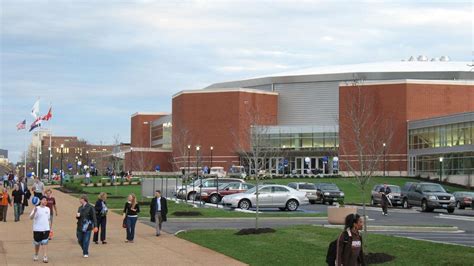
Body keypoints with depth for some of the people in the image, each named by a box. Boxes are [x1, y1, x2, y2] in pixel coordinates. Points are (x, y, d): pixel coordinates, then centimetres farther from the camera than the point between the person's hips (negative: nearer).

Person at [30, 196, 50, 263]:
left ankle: (45, 257, -10)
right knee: (37, 244, 10)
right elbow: (31, 217, -17)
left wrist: (50, 228, 16)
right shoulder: (37, 208, -7)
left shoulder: (47, 209, 9)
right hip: (37, 229, -3)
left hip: (46, 229, 3)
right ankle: (35, 255, 33)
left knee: (45, 243, -7)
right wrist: (34, 212, -35)